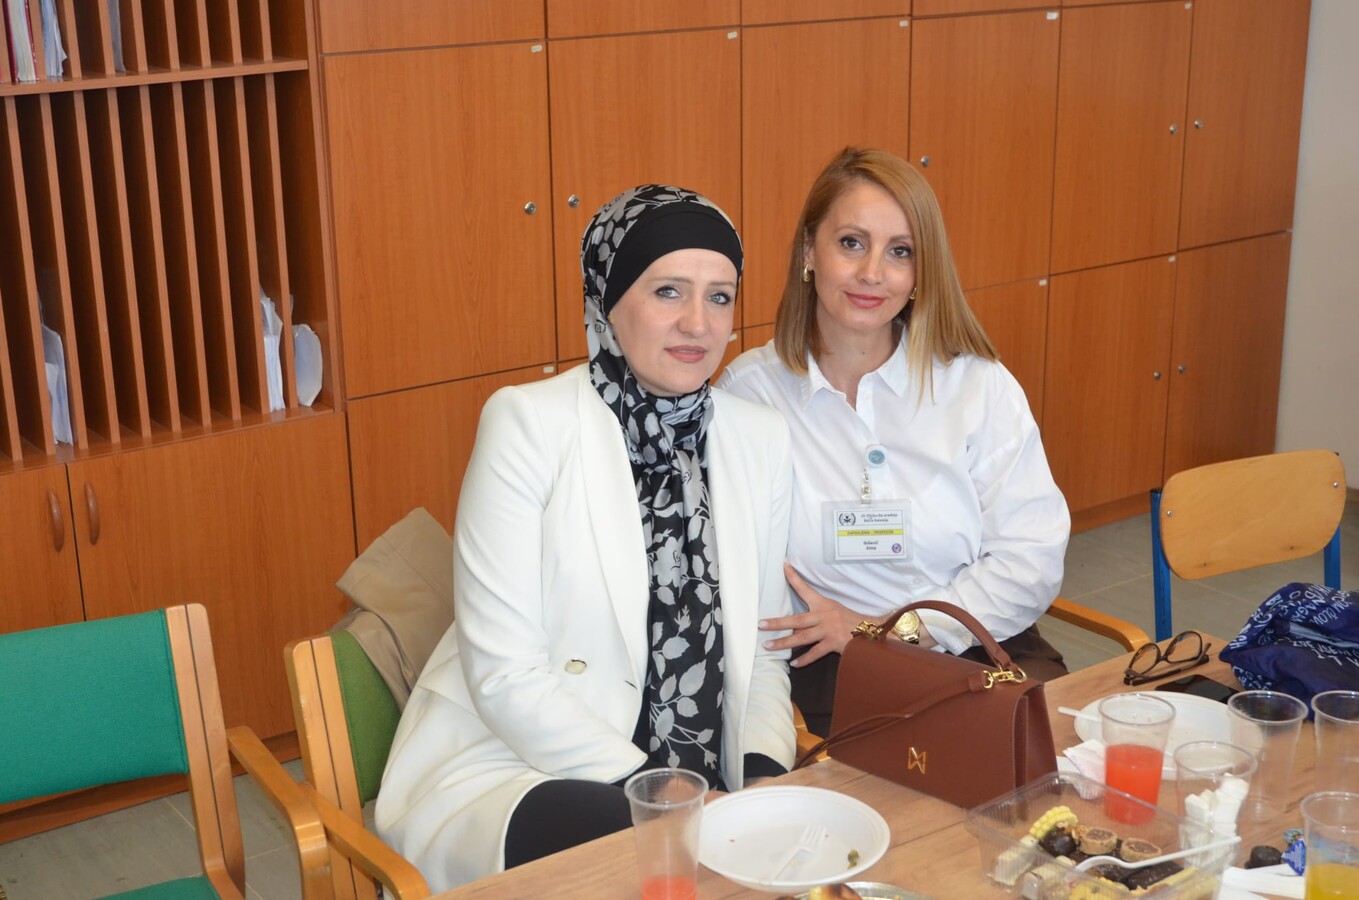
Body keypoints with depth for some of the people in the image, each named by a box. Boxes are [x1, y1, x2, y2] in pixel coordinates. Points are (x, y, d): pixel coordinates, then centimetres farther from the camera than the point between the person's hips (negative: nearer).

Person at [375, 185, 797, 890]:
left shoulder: (761, 440, 4)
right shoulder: (527, 423, -10)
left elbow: (764, 653, 10)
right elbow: (505, 676, -13)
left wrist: (762, 772, -9)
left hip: (699, 782, 5)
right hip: (507, 772, -5)